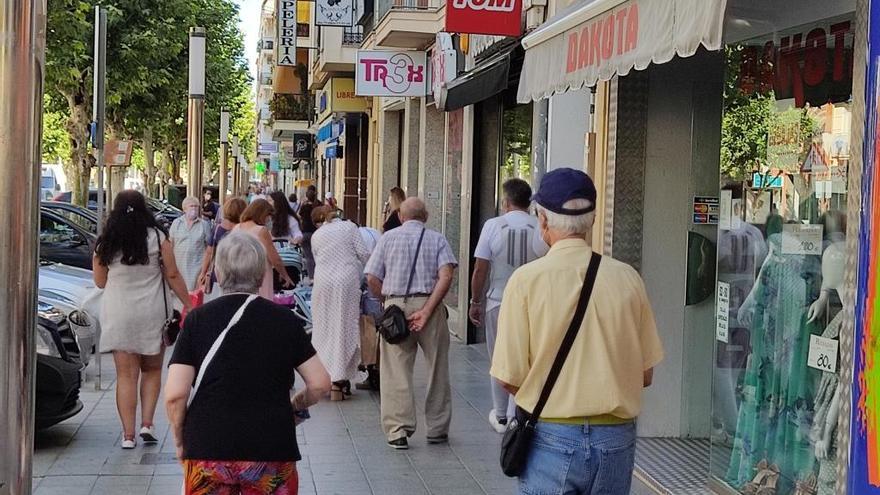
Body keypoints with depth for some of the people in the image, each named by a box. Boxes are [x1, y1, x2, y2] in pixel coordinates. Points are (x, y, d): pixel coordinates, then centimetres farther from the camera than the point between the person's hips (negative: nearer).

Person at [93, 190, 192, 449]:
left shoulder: (105, 243, 0)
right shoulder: (157, 238, -5)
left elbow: (100, 281, 8)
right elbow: (173, 276, -3)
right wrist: (188, 304, 5)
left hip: (117, 314, 1)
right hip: (152, 312, -1)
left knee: (126, 375, 4)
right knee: (152, 370, 16)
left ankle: (128, 434, 1)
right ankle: (147, 424, 5)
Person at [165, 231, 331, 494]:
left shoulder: (198, 319, -1)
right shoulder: (286, 321, 1)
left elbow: (174, 395, -7)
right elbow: (320, 384, 2)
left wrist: (180, 440, 8)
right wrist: (294, 406, 21)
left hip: (207, 451, 0)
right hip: (272, 451, 0)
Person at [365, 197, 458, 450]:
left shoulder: (388, 238, 9)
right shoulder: (437, 239, 8)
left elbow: (372, 279, 1)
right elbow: (446, 275, -9)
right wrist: (426, 311, -12)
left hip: (395, 304, 0)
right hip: (429, 304, 0)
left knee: (396, 370, 2)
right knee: (437, 369, 10)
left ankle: (398, 430, -1)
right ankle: (437, 429, 16)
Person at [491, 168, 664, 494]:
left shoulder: (526, 279, -10)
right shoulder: (627, 278, -3)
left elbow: (509, 379, -9)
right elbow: (645, 375, 3)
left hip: (551, 437, -2)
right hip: (616, 439, 3)